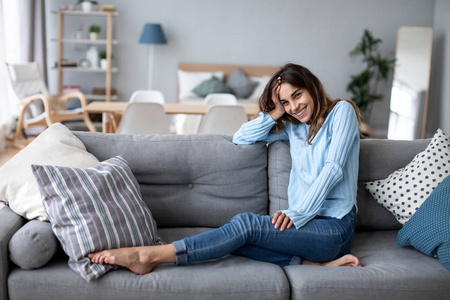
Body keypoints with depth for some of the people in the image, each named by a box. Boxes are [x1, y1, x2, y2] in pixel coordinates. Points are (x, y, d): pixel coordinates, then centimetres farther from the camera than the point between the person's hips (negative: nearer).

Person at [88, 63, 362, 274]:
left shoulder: (341, 111, 1)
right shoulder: (292, 126, 19)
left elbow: (333, 168, -10)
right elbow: (240, 138, 14)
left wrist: (297, 213, -17)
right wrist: (276, 112, 4)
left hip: (334, 227, -6)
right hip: (305, 222, 6)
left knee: (246, 223, -29)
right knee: (239, 239, -21)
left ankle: (149, 255, -33)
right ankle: (316, 264, -29)